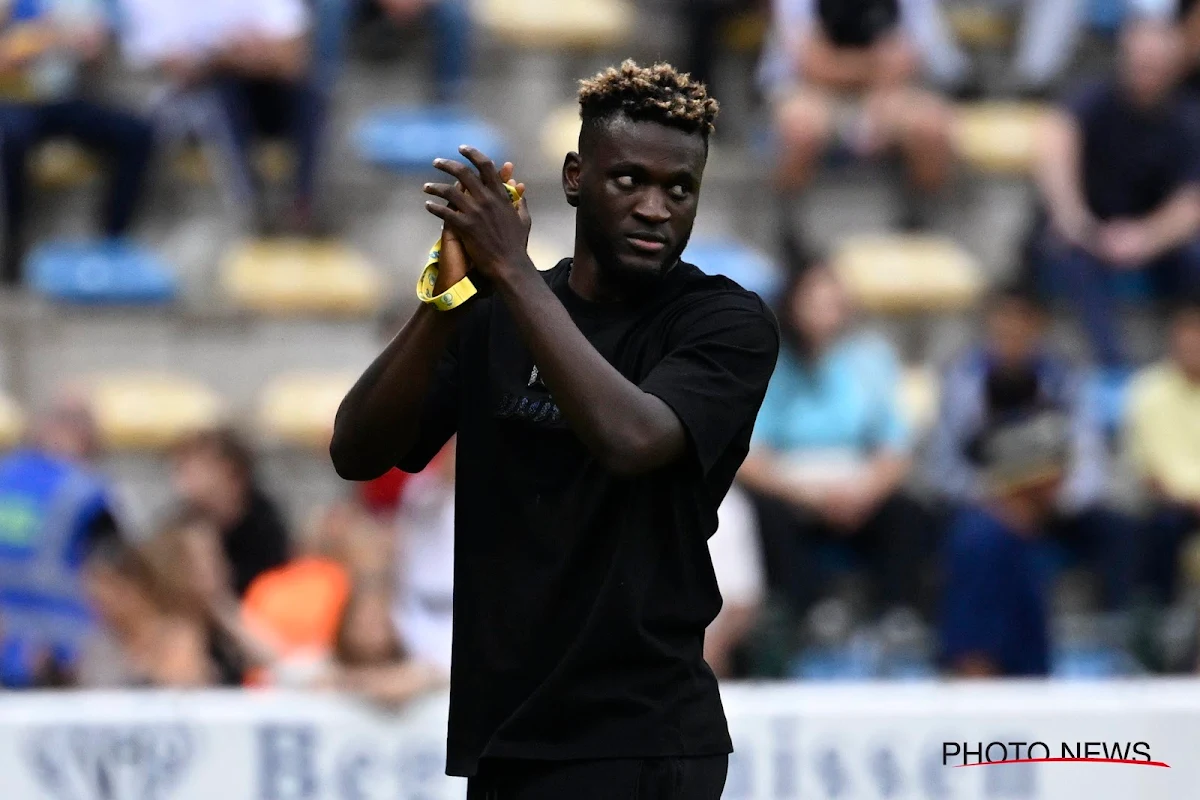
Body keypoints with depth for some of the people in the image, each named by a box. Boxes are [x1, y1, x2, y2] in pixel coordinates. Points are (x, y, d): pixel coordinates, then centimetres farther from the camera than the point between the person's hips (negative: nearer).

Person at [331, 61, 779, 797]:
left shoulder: (728, 324, -6)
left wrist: (514, 272, -25)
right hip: (501, 735, 5)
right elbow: (358, 454, -2)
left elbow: (630, 438, -25)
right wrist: (444, 302, -16)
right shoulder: (496, 313, 8)